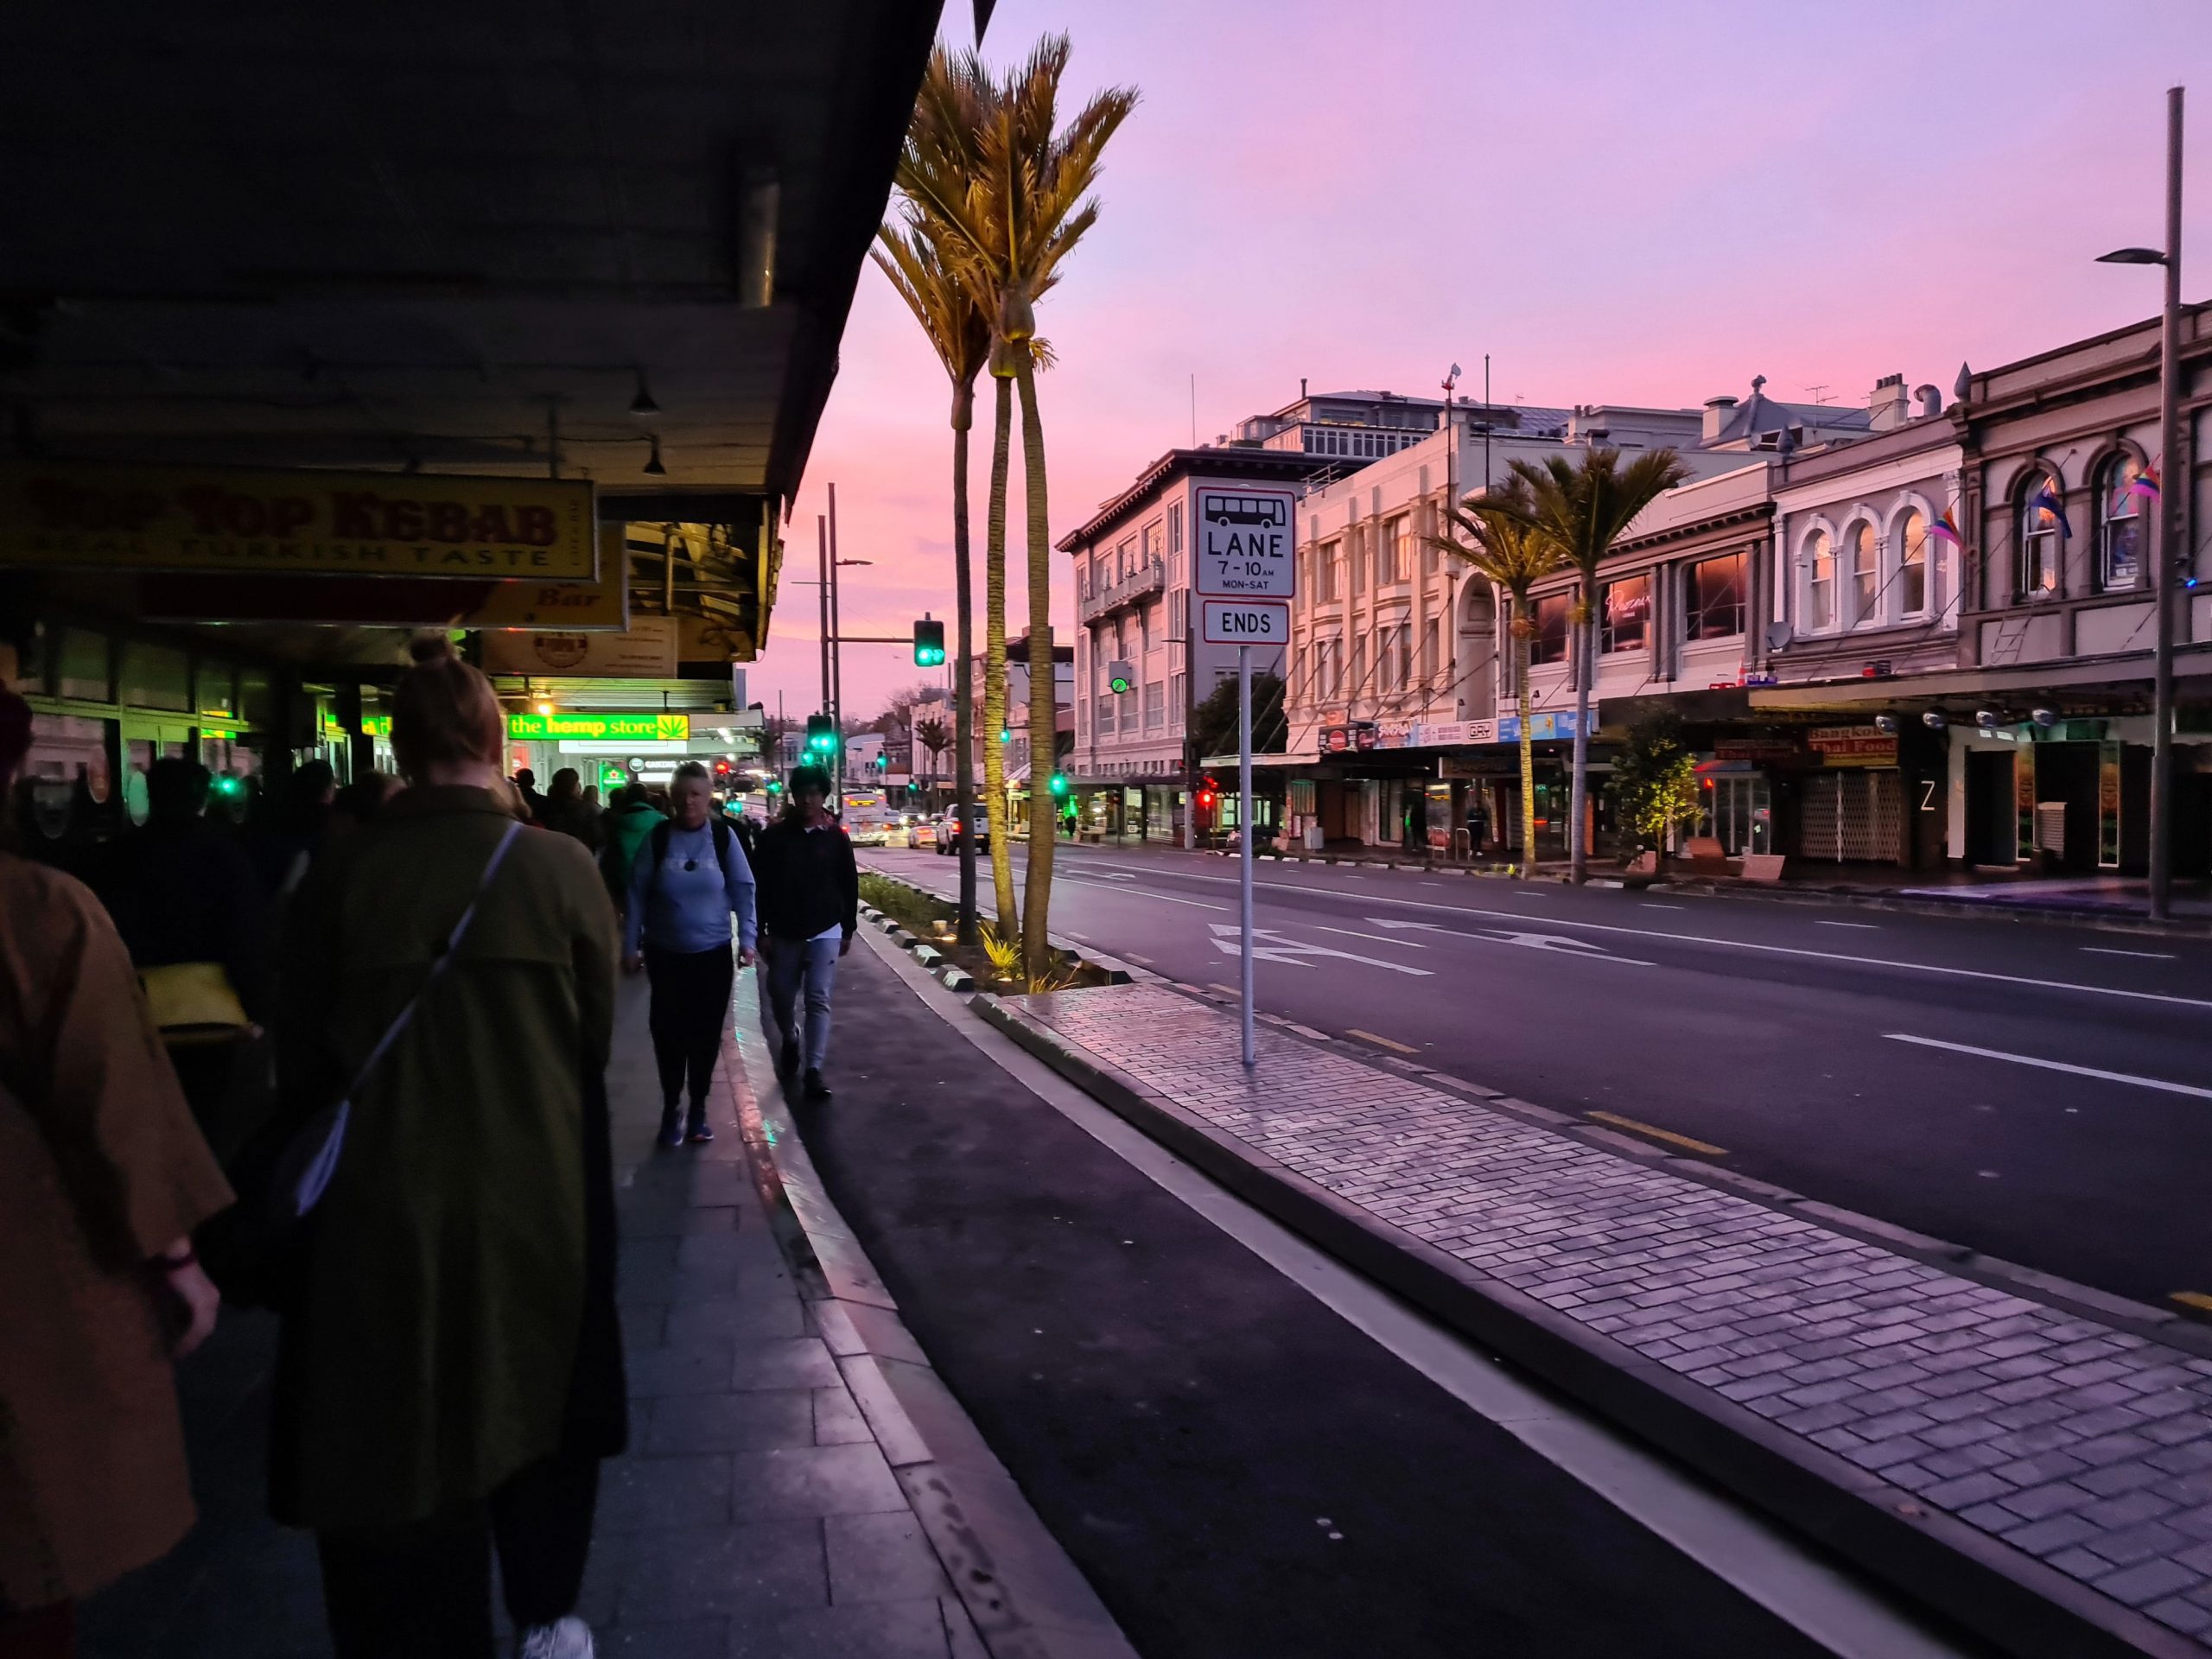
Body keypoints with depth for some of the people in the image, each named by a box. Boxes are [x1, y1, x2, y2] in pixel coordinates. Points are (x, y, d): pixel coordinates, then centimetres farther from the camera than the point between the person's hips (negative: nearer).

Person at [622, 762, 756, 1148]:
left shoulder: (723, 836, -5)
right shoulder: (658, 837, -6)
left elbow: (743, 889, 0)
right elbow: (637, 893, -1)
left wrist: (747, 938, -4)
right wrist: (630, 946, -1)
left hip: (713, 953, 0)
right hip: (665, 953, 0)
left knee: (706, 1033, 8)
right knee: (669, 1032, 3)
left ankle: (698, 1108, 23)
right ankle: (671, 1109, 19)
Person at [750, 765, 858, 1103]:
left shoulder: (835, 837, -1)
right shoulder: (774, 836, -2)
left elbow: (849, 886, 4)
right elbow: (761, 886, 0)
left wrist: (848, 930, 4)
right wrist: (762, 930, -3)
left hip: (824, 932, -1)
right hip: (784, 933, 1)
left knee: (818, 1001, -5)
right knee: (781, 995, 12)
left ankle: (814, 1071, -4)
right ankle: (790, 1040, 42)